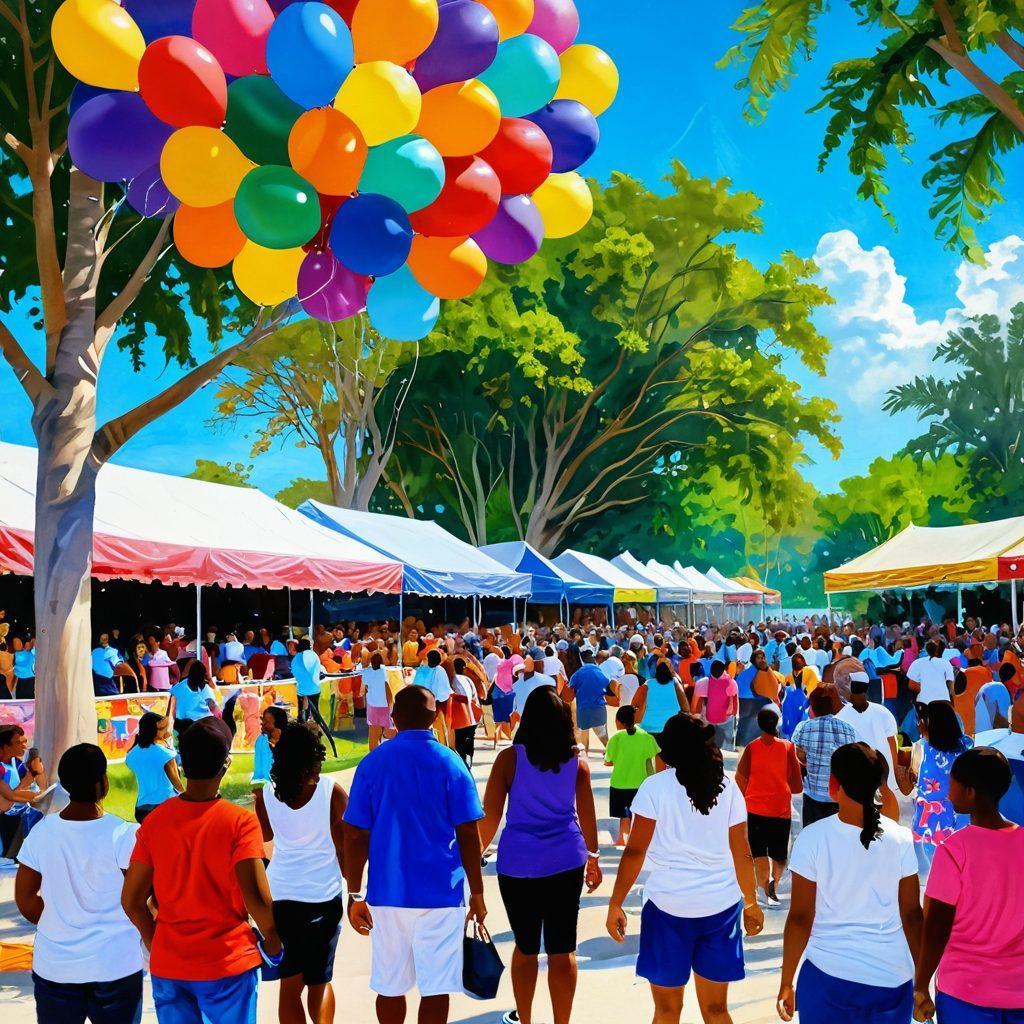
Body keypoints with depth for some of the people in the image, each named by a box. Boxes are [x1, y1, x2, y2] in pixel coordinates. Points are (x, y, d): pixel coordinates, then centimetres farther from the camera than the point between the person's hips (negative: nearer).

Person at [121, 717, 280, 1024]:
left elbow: (131, 900, 1)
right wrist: (272, 941, -2)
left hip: (167, 967, 3)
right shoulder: (240, 821, -15)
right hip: (228, 964, -3)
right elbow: (255, 897, -19)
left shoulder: (154, 821, -3)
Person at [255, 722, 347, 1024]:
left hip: (280, 894, 2)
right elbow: (343, 846, -4)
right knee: (320, 979, 17)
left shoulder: (266, 795, -3)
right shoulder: (332, 791, -9)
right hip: (324, 894, -1)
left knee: (289, 982, 11)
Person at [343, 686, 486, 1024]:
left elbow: (355, 836, -1)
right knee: (435, 988, 4)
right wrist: (477, 893, 3)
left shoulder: (372, 763, 0)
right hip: (440, 892, -2)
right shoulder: (450, 763, -5)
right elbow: (468, 835, -6)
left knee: (390, 986, 13)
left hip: (387, 893, 2)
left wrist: (355, 895, 7)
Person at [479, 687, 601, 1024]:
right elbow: (587, 816, 7)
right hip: (566, 862, 1)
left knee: (525, 947, 15)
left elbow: (489, 815, -5)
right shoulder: (577, 763, 0)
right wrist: (592, 856, 22)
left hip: (518, 863, -1)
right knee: (562, 950, 7)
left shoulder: (509, 758, -7)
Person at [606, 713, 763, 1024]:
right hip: (722, 906, 3)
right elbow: (742, 853, 5)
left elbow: (635, 852, -9)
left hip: (668, 906, -3)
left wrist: (615, 905, -2)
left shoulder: (656, 786, -6)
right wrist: (751, 903, 18)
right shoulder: (727, 787, 2)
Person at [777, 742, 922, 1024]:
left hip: (829, 977, -2)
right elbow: (912, 914, 1)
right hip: (893, 979, 2)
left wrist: (786, 983, 2)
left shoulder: (813, 838, -12)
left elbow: (800, 918, -8)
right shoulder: (900, 839, -6)